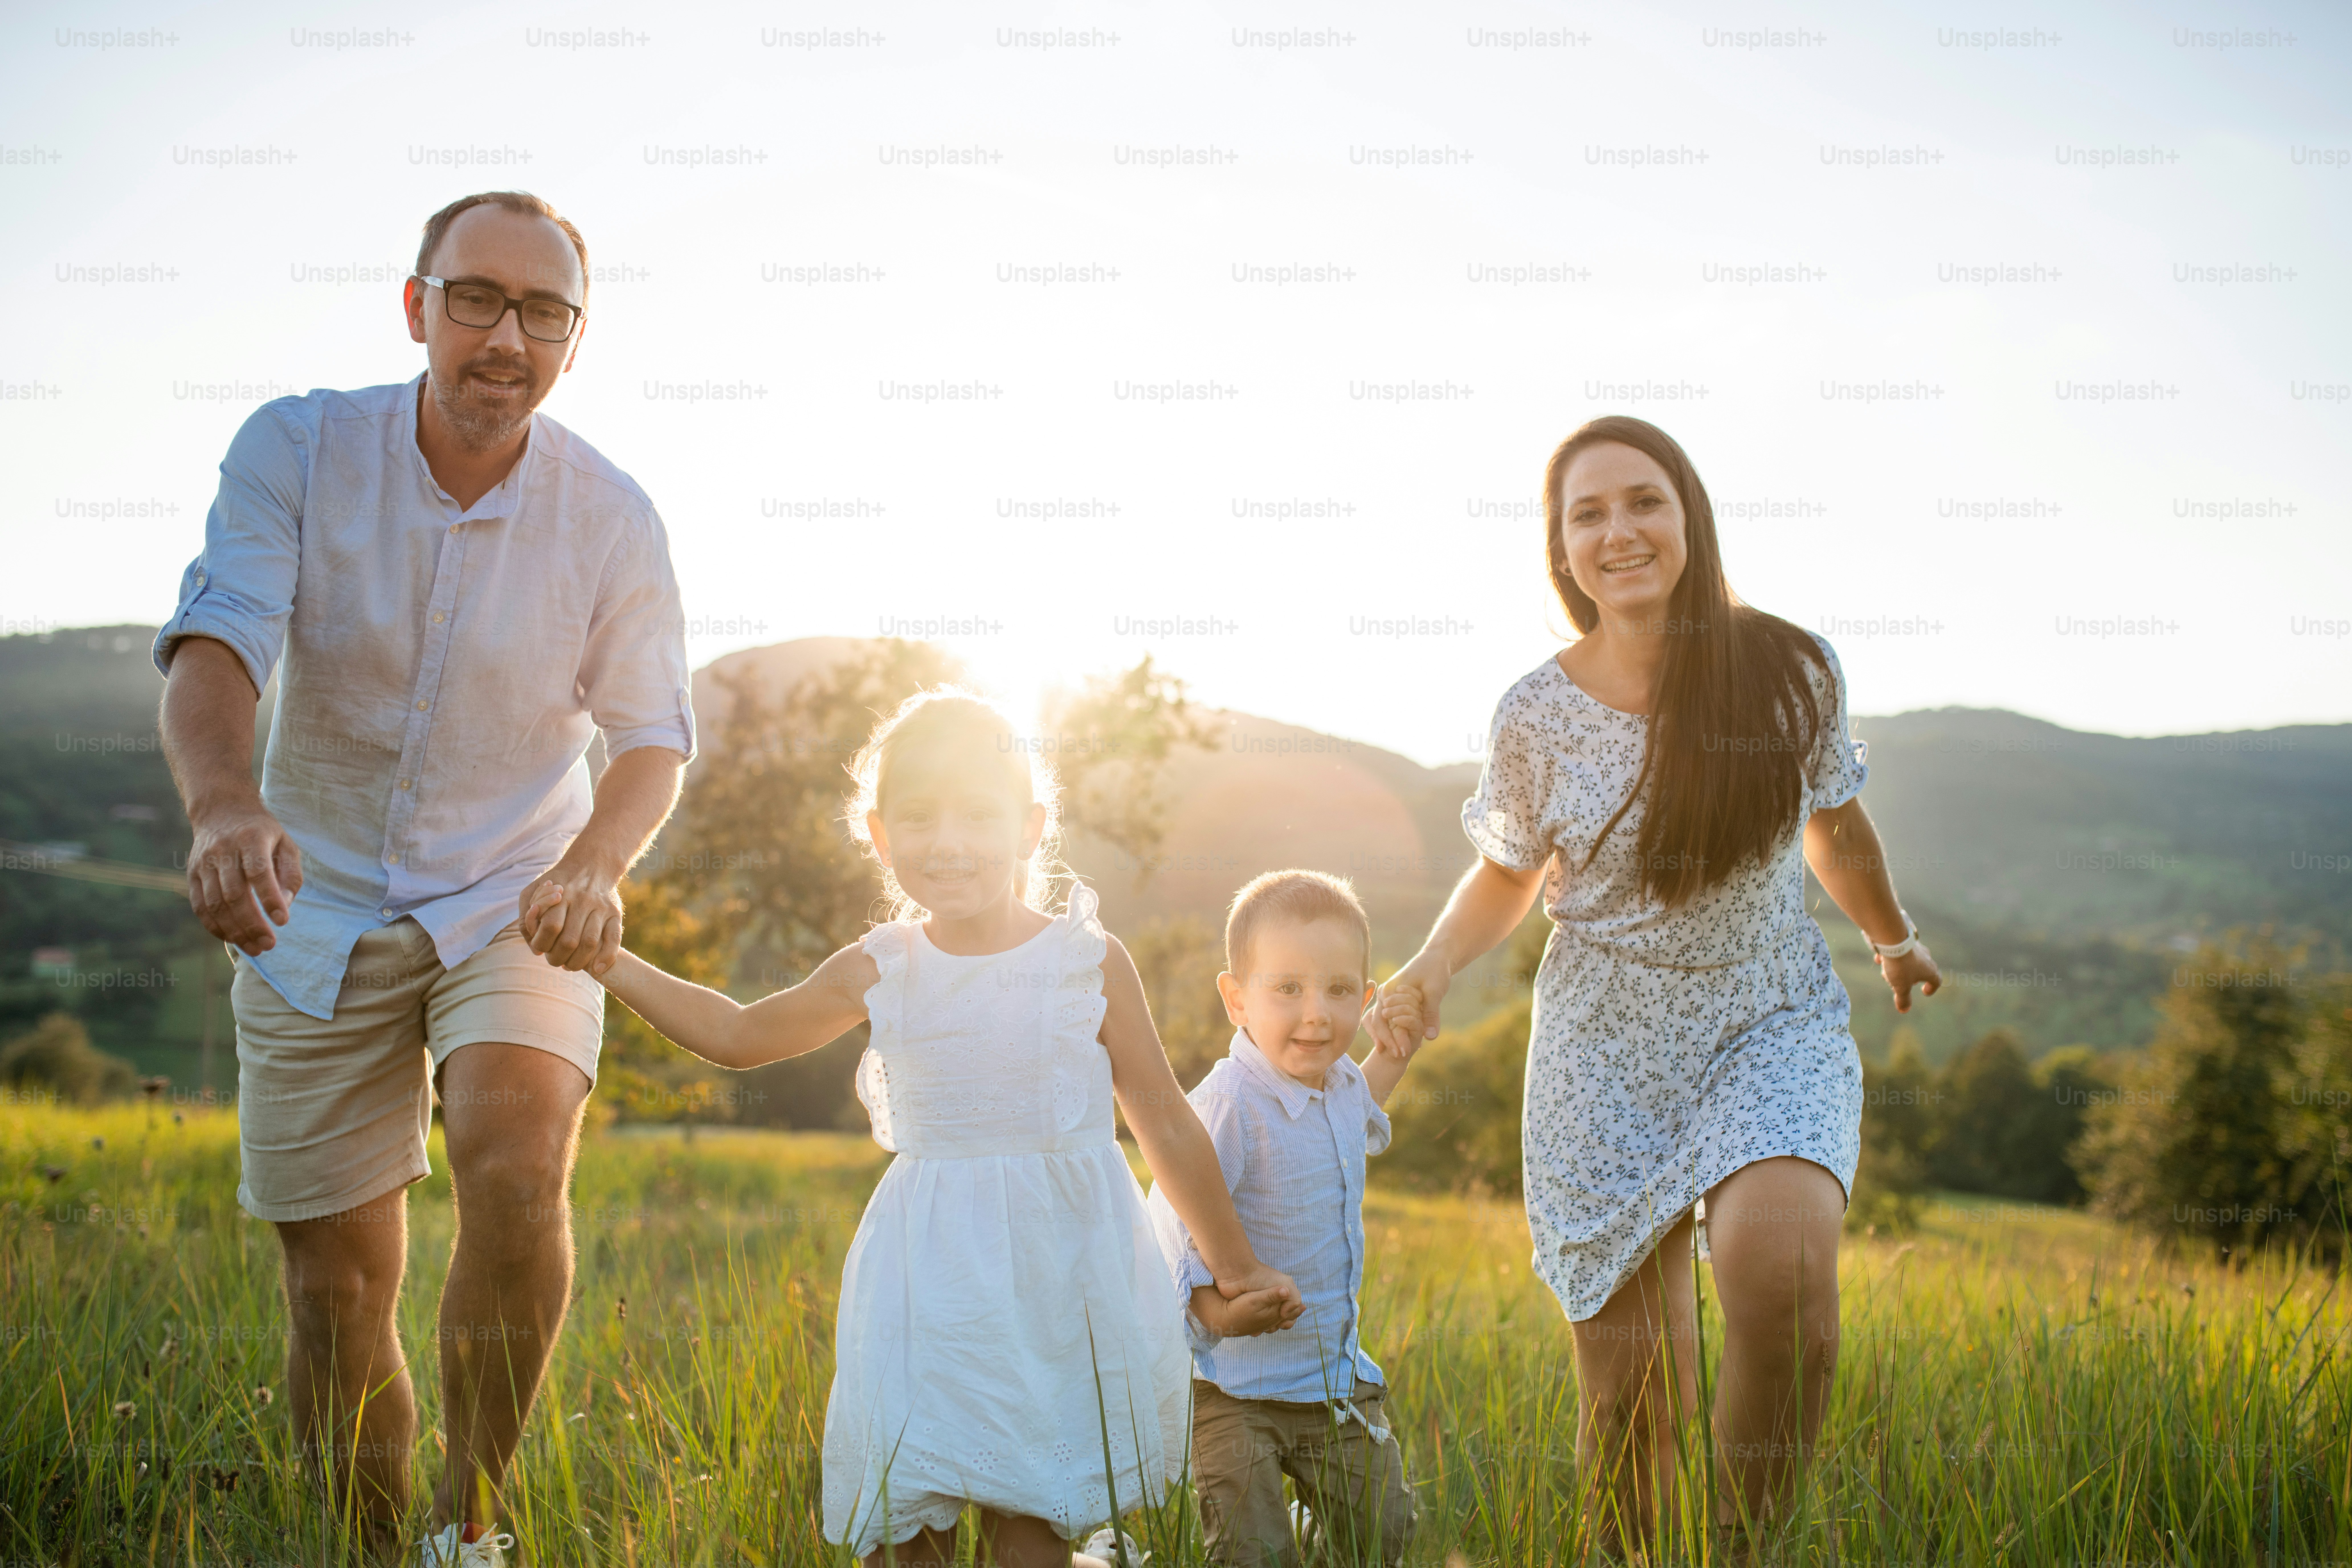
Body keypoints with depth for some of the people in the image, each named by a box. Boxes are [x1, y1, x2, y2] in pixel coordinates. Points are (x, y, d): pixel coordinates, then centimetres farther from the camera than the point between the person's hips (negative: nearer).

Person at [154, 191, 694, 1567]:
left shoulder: (611, 516, -11)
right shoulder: (297, 449, -12)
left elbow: (652, 736, -6)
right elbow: (213, 650, -24)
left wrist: (598, 863, -28)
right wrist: (226, 806, -46)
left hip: (515, 906, -1)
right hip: (317, 907, 1)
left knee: (519, 1171, -27)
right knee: (338, 1285, 3)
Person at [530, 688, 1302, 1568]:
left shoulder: (1091, 964, -4)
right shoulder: (880, 974, 1)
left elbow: (1166, 1124, 4)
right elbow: (739, 1036, 16)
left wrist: (1236, 1267, 11)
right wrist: (608, 961, 9)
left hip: (1064, 1273, -2)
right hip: (930, 1280, 2)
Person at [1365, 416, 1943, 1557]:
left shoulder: (1789, 672, -7)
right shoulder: (1538, 716, -7)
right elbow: (1507, 876, 10)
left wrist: (1895, 940, 30)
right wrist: (1436, 962, -10)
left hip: (1774, 1028, 0)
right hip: (1607, 1048, 0)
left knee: (1779, 1261, -29)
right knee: (1629, 1393, 0)